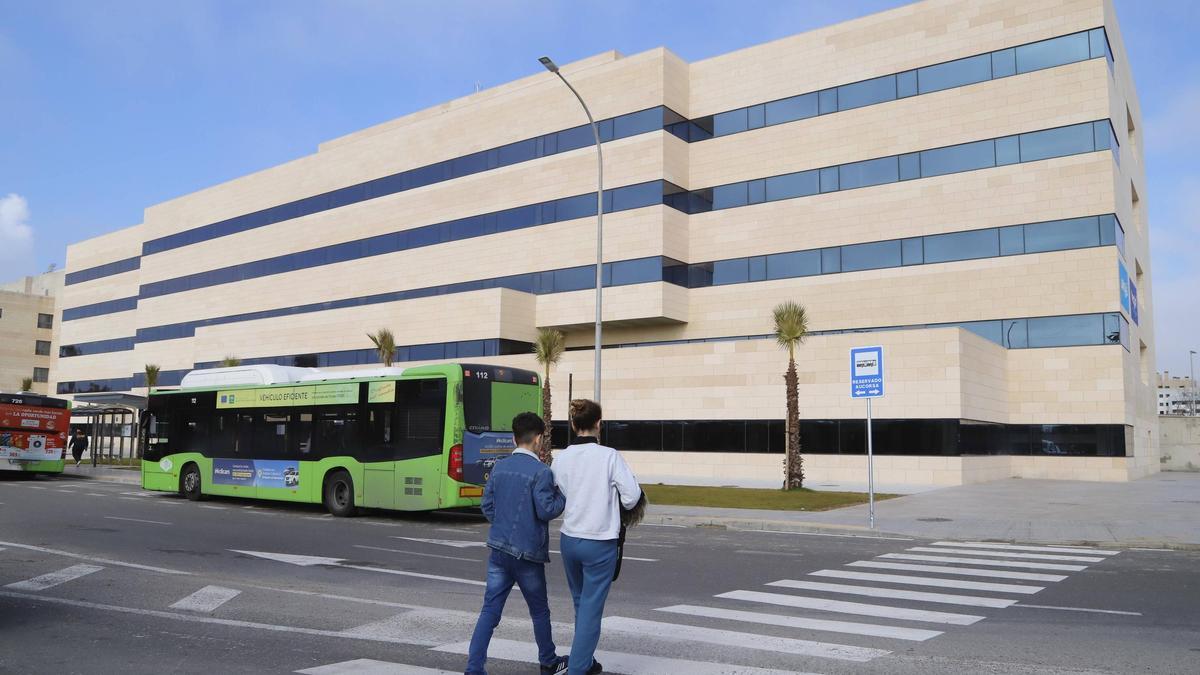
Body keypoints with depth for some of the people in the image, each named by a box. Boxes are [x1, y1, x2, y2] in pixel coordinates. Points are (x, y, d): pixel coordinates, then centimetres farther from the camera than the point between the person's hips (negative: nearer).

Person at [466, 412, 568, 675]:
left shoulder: (499, 467, 4)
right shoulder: (540, 471, -15)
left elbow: (487, 505, 9)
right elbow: (546, 510, -17)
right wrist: (563, 495, -1)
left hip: (498, 548, 5)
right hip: (527, 553, -5)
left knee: (490, 609, 5)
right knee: (539, 611, 14)